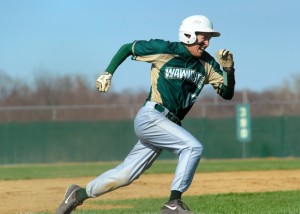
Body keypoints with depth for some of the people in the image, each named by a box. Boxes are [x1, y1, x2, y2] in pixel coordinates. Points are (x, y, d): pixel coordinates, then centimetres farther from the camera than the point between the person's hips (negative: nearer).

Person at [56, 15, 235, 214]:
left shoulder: (207, 63, 7)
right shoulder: (164, 49, -7)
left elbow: (227, 93, 4)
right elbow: (127, 48, 6)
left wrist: (228, 68, -12)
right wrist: (108, 72, -3)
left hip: (168, 125, 6)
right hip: (150, 117, -6)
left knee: (124, 175, 8)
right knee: (193, 146, -24)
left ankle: (80, 194, 24)